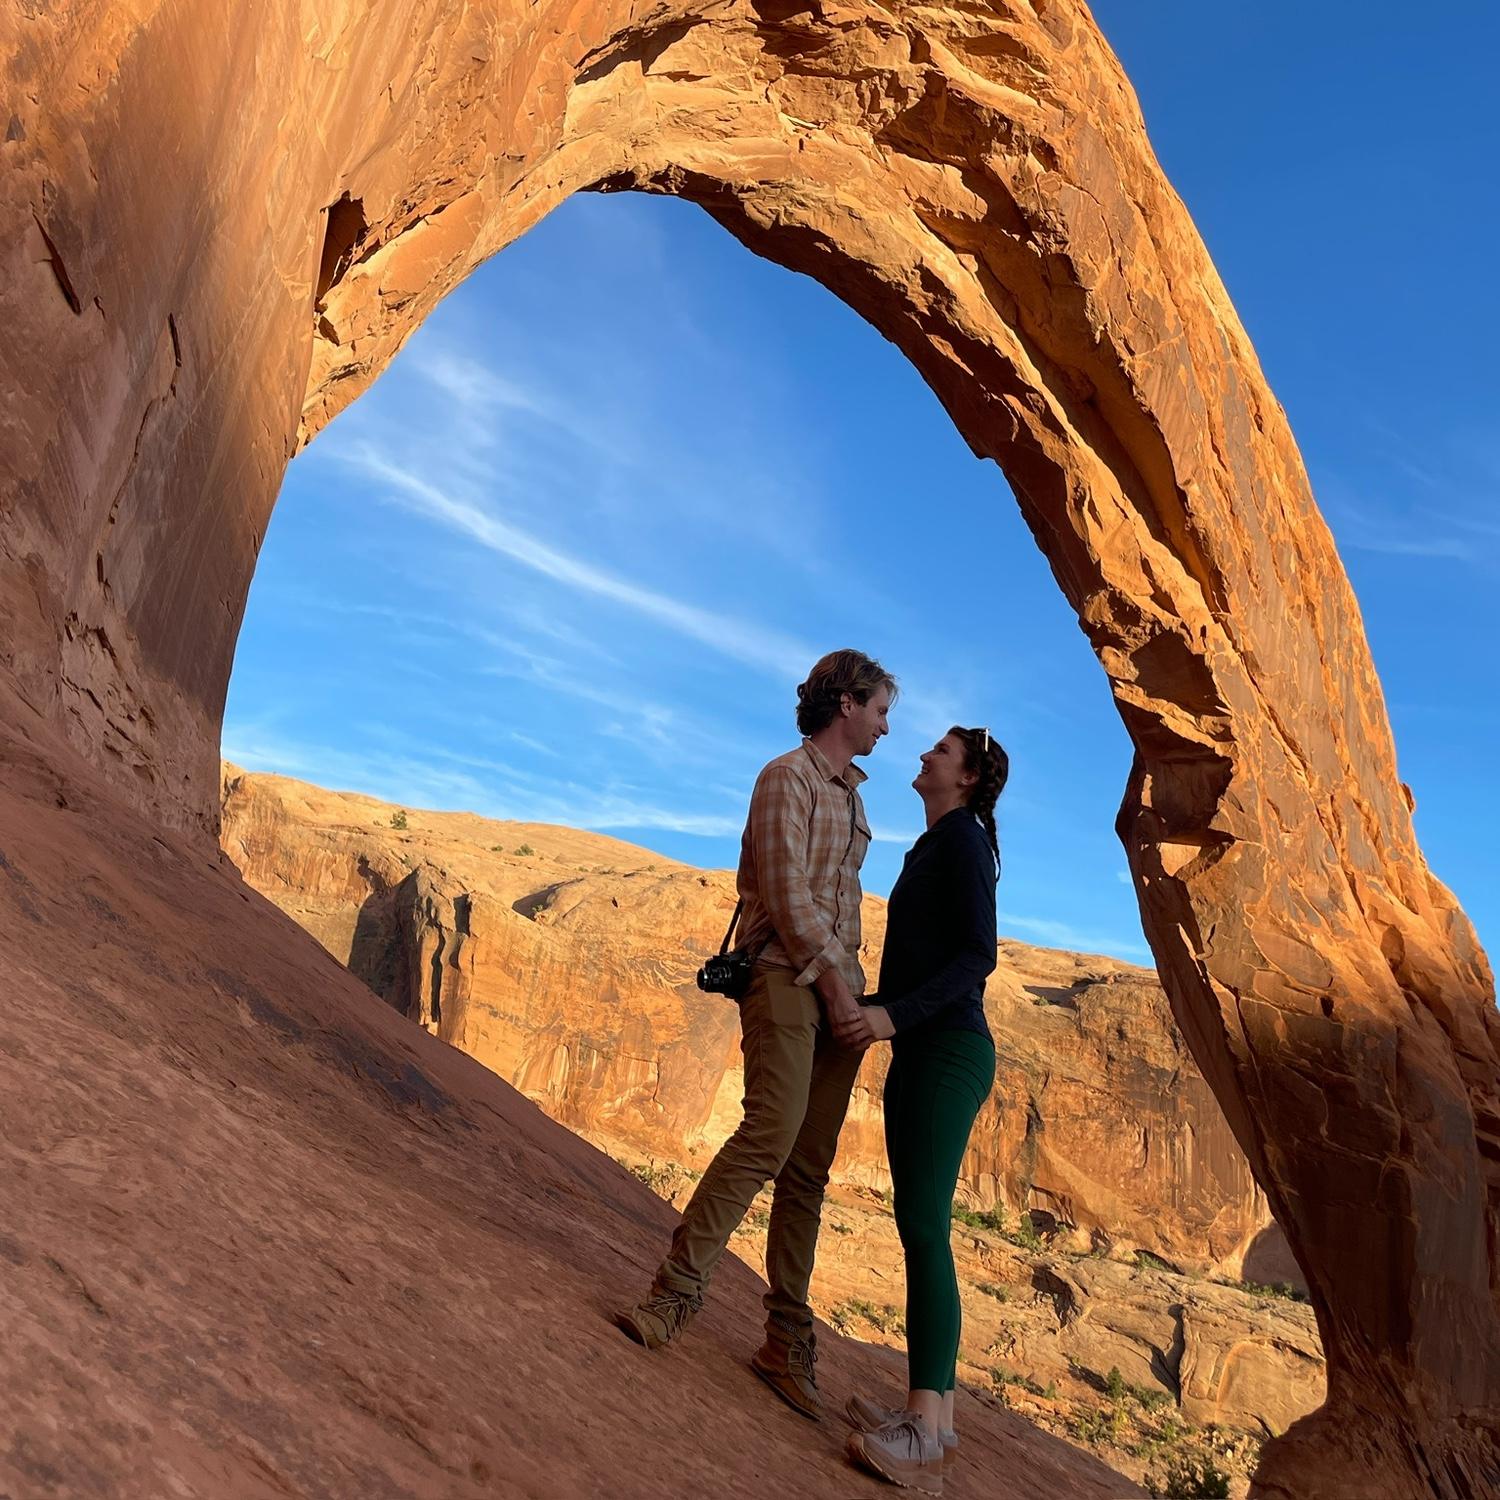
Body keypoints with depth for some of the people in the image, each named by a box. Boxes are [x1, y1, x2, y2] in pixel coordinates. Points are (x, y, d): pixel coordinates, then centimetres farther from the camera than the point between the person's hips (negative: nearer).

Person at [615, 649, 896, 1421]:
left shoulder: (850, 793, 21)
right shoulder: (787, 777, -4)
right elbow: (787, 897, -13)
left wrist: (854, 994, 12)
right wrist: (834, 987, -14)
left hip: (837, 990, 7)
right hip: (787, 979, -7)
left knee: (810, 1167, 5)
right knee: (771, 1132, -19)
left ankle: (787, 1342, 11)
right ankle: (675, 1291, -7)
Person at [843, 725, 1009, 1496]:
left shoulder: (963, 837, -7)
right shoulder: (932, 846, 19)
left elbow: (977, 955, -16)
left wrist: (895, 1014, -23)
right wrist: (872, 1013, 23)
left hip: (949, 1052, -9)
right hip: (918, 1053, 9)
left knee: (924, 1230, -12)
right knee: (921, 1231, 8)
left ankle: (925, 1437, -10)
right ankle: (934, 1412, 13)